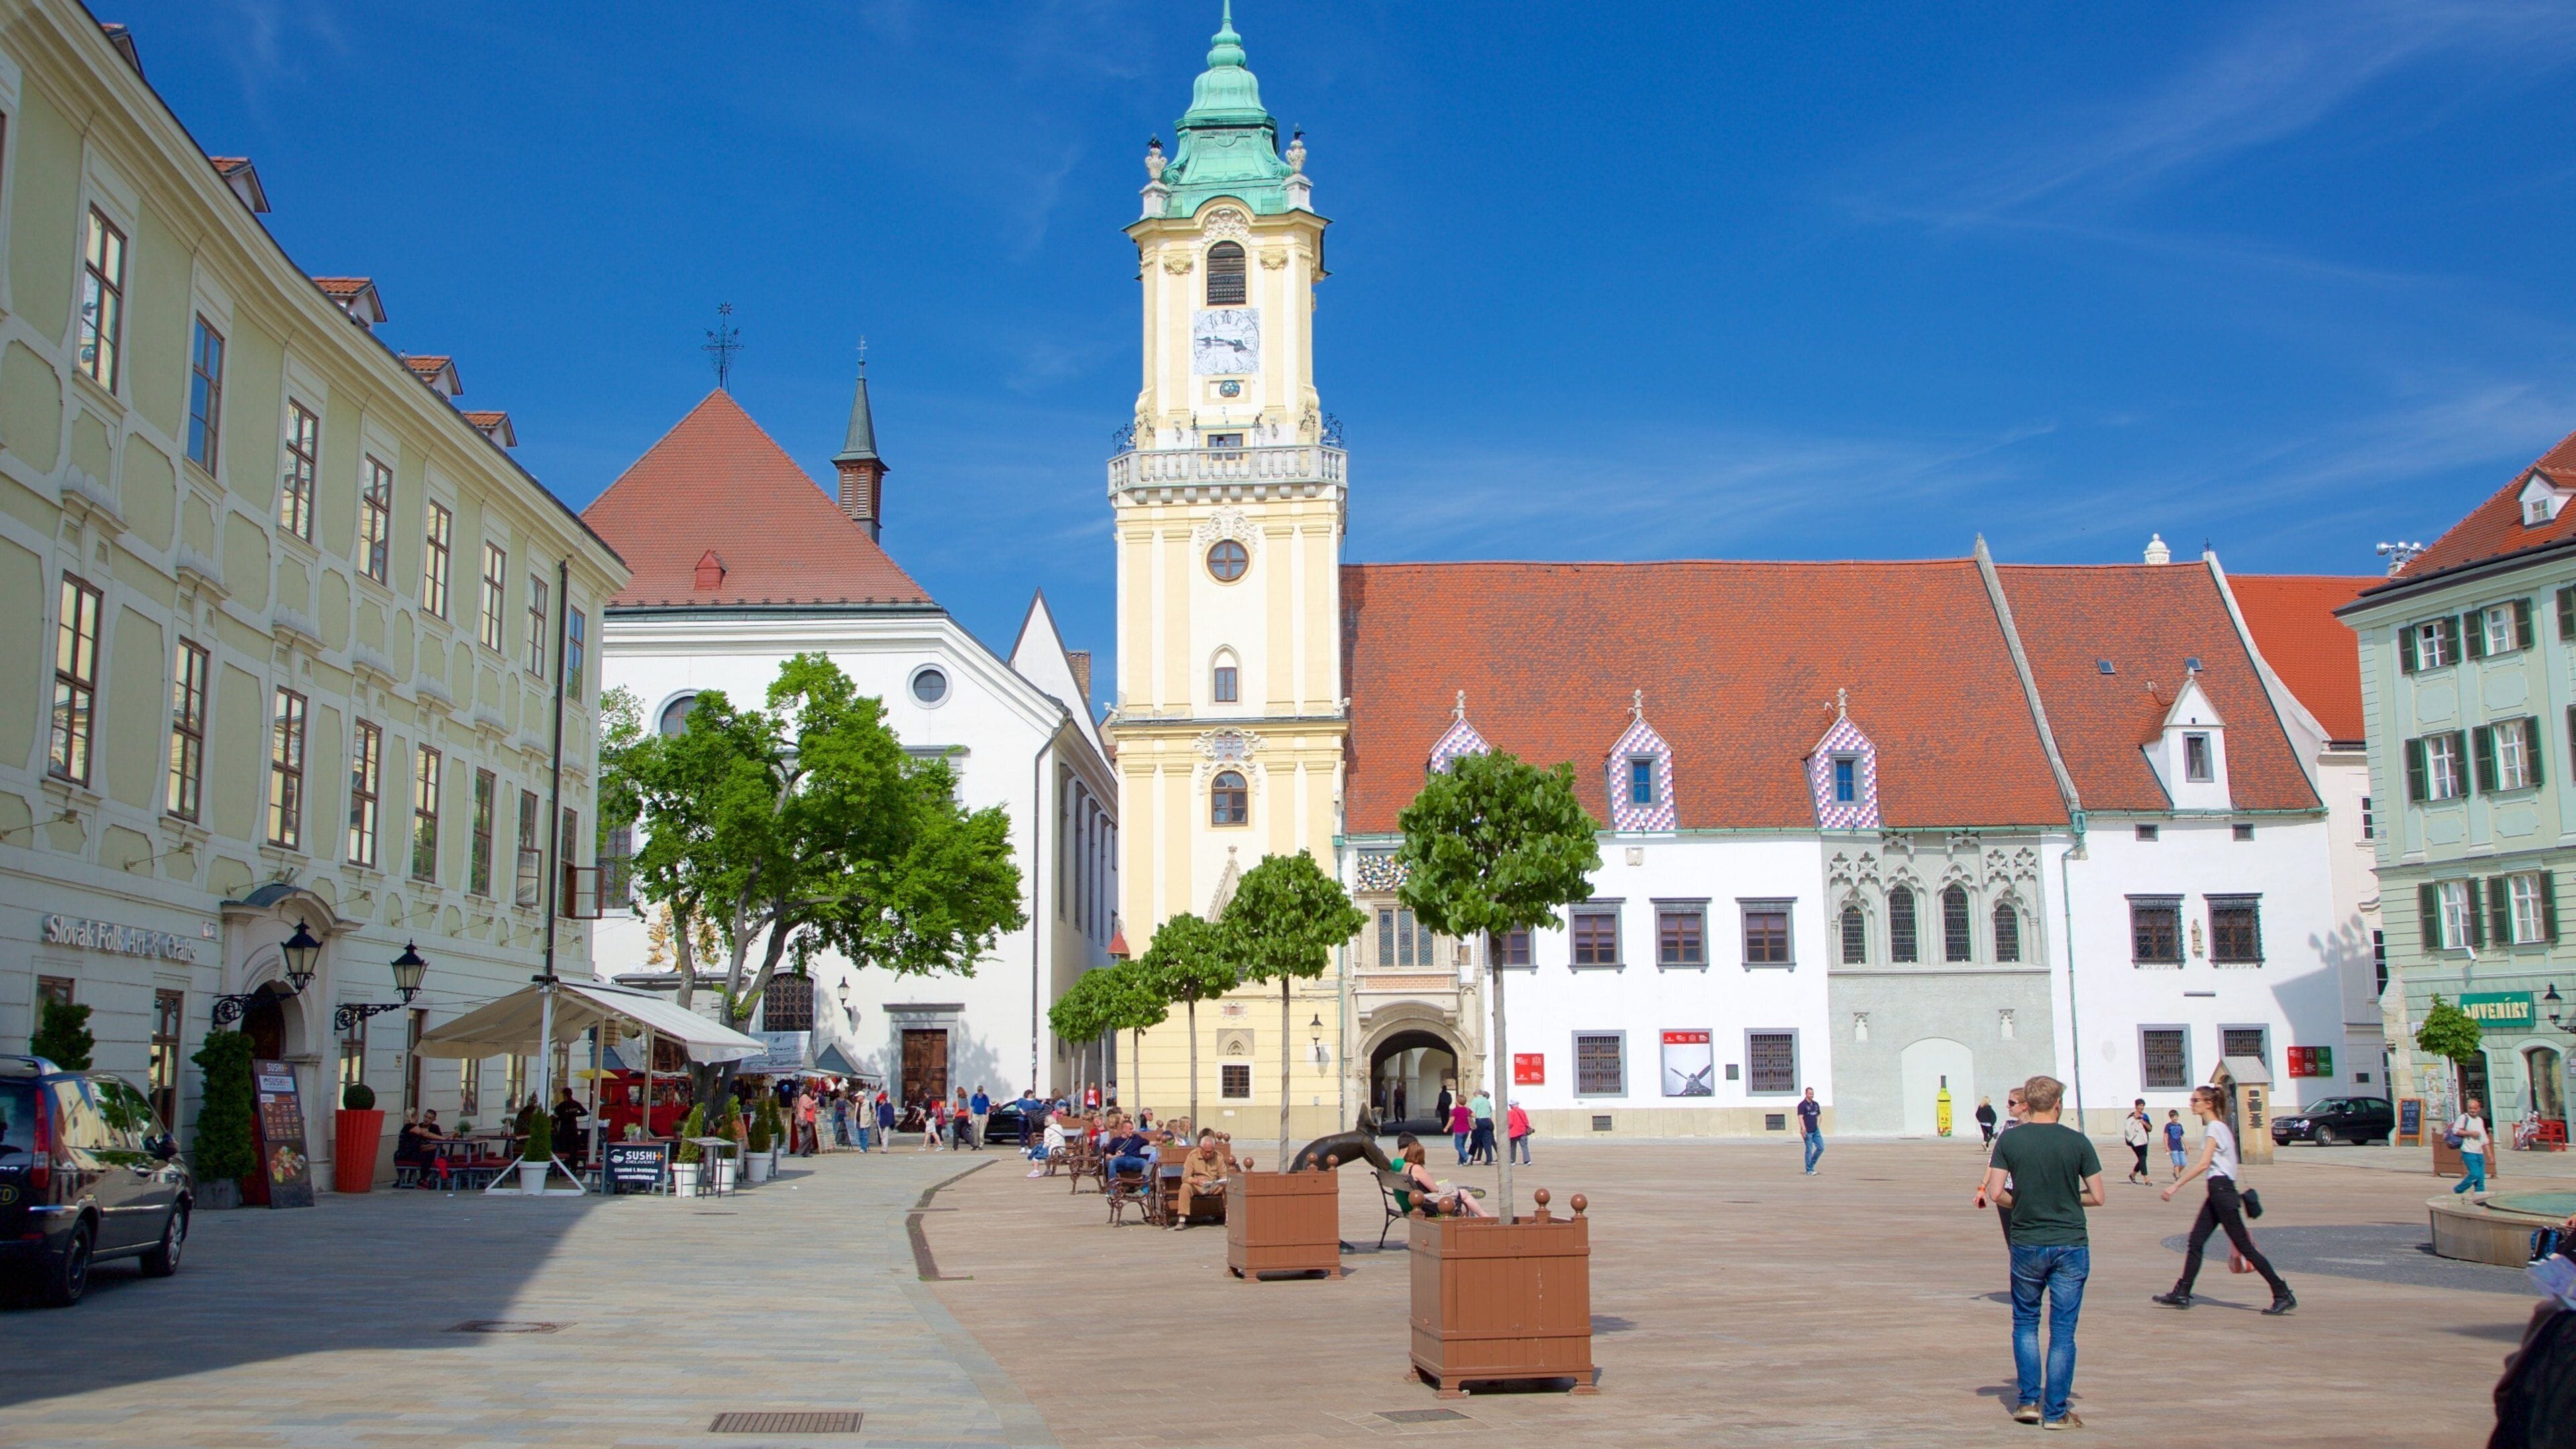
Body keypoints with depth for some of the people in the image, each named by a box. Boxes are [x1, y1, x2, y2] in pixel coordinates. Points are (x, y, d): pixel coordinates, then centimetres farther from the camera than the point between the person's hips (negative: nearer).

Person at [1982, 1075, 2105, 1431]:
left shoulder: (2008, 1140, -4)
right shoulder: (2078, 1142, -4)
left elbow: (1996, 1192, -8)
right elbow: (2098, 1197, -3)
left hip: (2027, 1244, 1)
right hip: (2071, 1244, -1)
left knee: (2025, 1321, 18)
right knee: (2063, 1331, 5)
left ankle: (2028, 1400, 14)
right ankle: (2055, 1412, 7)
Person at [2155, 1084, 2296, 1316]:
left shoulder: (2215, 1128, -13)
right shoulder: (2213, 1127, 16)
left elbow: (2203, 1164, -24)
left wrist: (2176, 1186, -26)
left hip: (2222, 1191, -10)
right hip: (2217, 1192, 10)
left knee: (2244, 1246, -6)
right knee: (2195, 1243, 7)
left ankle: (2283, 1295, -1)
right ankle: (2181, 1294, 10)